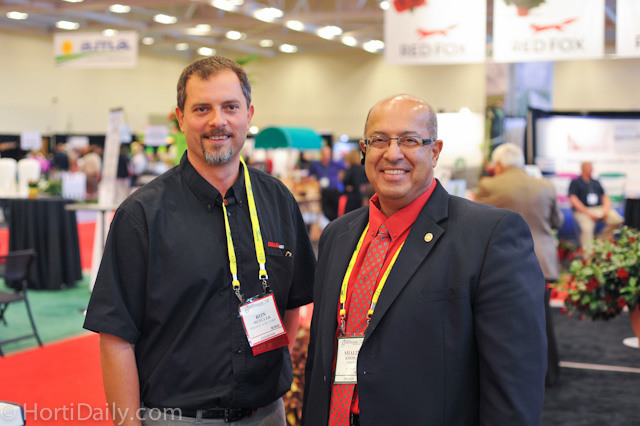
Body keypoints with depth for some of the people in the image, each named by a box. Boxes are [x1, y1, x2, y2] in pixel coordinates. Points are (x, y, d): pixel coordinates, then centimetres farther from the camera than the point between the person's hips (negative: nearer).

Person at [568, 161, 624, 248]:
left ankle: (601, 240, -4)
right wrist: (588, 213, -14)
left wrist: (606, 208, -4)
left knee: (617, 220, -18)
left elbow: (605, 197, 19)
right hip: (583, 211, -5)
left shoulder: (596, 182, 23)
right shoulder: (575, 183, 7)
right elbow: (573, 200, -5)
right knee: (587, 228, -34)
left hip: (599, 208, 5)